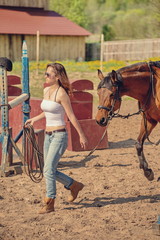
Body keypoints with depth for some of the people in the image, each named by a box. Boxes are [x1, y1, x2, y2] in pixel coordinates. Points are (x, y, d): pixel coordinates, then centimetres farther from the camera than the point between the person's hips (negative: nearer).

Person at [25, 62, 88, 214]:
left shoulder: (61, 93, -14)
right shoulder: (46, 90, 9)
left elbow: (71, 116, -12)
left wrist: (81, 135, -9)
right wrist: (35, 119, 17)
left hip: (59, 136, -9)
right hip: (48, 136, 9)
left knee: (48, 170, -11)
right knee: (50, 171, 13)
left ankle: (49, 204, 0)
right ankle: (74, 185, 33)